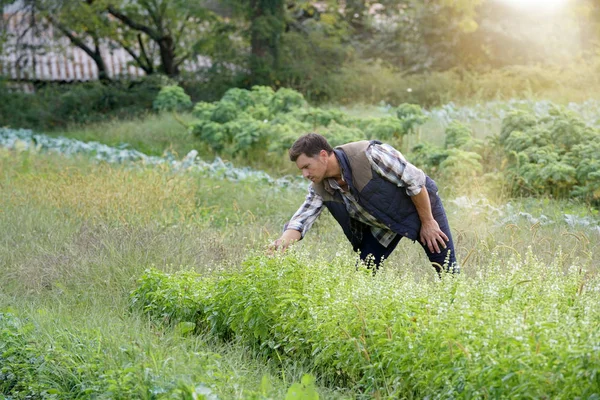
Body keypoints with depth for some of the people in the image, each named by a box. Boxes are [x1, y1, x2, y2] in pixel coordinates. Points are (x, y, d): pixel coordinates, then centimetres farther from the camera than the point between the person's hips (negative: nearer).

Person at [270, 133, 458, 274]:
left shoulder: (368, 155, -34)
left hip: (419, 206, -6)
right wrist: (282, 243, -41)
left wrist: (428, 222, -21)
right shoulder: (320, 188, -14)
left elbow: (414, 180, -27)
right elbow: (301, 219, -19)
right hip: (381, 225, 6)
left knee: (447, 271, -4)